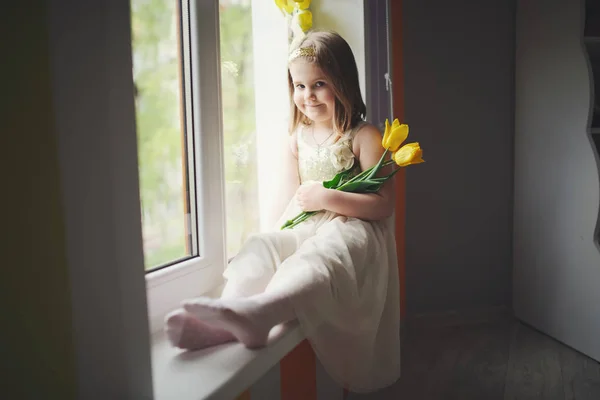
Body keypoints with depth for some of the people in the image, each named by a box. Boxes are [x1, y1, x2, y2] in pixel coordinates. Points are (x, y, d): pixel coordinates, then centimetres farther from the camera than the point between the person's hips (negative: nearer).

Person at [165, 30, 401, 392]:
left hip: (350, 230, -6)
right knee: (260, 248, -24)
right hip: (304, 229, 6)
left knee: (320, 258, -39)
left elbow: (384, 204, -10)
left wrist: (327, 198, -18)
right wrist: (280, 232, 2)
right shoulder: (297, 138, 16)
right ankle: (224, 320, -48)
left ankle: (258, 312, -66)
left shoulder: (364, 137, -2)